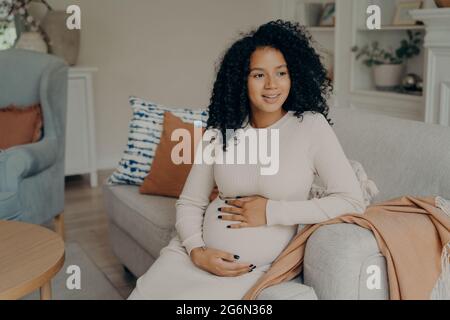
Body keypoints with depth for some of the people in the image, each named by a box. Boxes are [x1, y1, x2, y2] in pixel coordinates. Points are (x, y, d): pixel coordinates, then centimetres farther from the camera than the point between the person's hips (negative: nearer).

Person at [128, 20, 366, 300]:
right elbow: (189, 203, 6)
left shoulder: (311, 127, -7)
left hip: (252, 269, -3)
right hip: (194, 254, 3)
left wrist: (271, 212, -14)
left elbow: (353, 201, -12)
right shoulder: (220, 132, 2)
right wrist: (197, 251, -13)